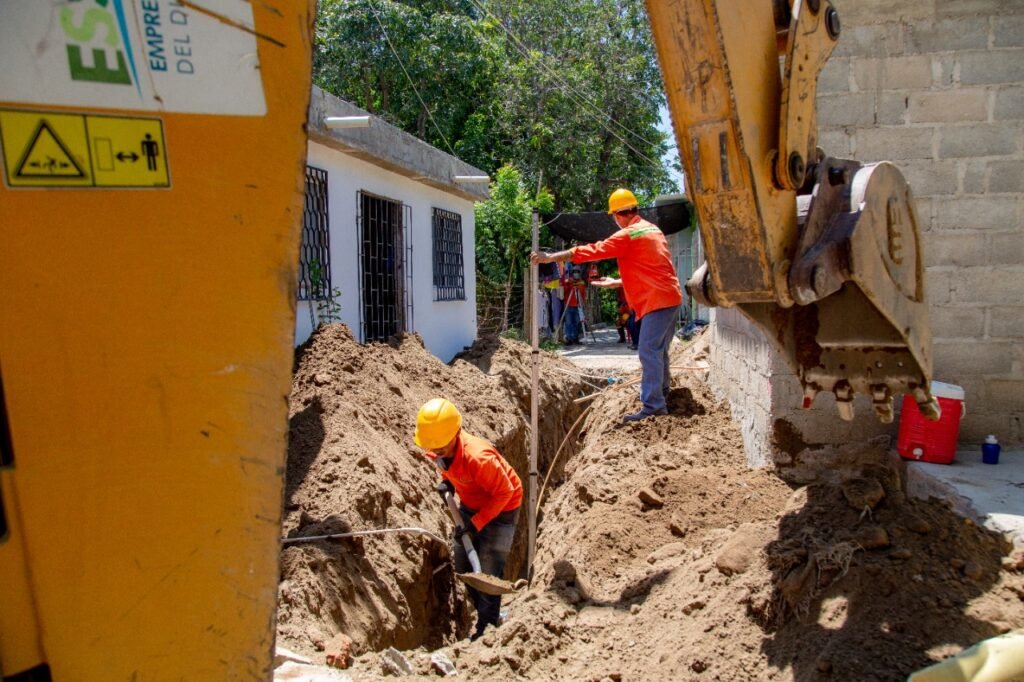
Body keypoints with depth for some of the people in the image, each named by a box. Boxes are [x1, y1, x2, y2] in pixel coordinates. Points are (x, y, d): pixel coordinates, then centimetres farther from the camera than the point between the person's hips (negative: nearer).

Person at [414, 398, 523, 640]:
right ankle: (485, 612, 34)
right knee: (463, 566, 13)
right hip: (471, 505, 7)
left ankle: (487, 626, 17)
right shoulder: (435, 450, -17)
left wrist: (476, 523, -25)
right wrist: (447, 482, -10)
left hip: (500, 509, -7)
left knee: (488, 571, -4)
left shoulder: (478, 457, -40)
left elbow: (504, 492, -27)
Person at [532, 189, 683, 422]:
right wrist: (620, 282, 36)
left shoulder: (627, 235, -11)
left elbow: (592, 251, -15)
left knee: (649, 352, -10)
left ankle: (653, 406, -11)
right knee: (658, 350, 19)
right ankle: (662, 394, 32)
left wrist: (550, 257, -13)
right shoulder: (652, 229, 16)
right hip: (670, 297, 9)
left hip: (656, 301, -9)